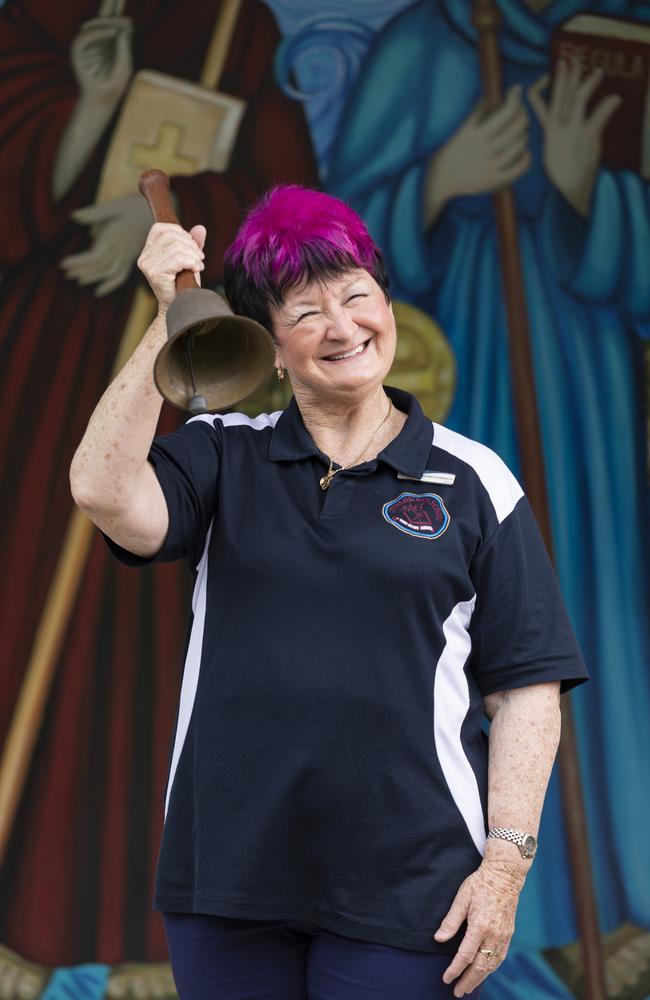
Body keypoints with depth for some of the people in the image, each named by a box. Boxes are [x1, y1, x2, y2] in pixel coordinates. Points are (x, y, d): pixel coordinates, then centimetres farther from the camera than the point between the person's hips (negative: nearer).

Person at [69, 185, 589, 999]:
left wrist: (505, 861, -7)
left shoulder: (471, 482, 4)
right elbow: (105, 490, -12)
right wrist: (172, 321, -10)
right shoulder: (225, 458, 8)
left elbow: (526, 687, 1)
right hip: (227, 877, 2)